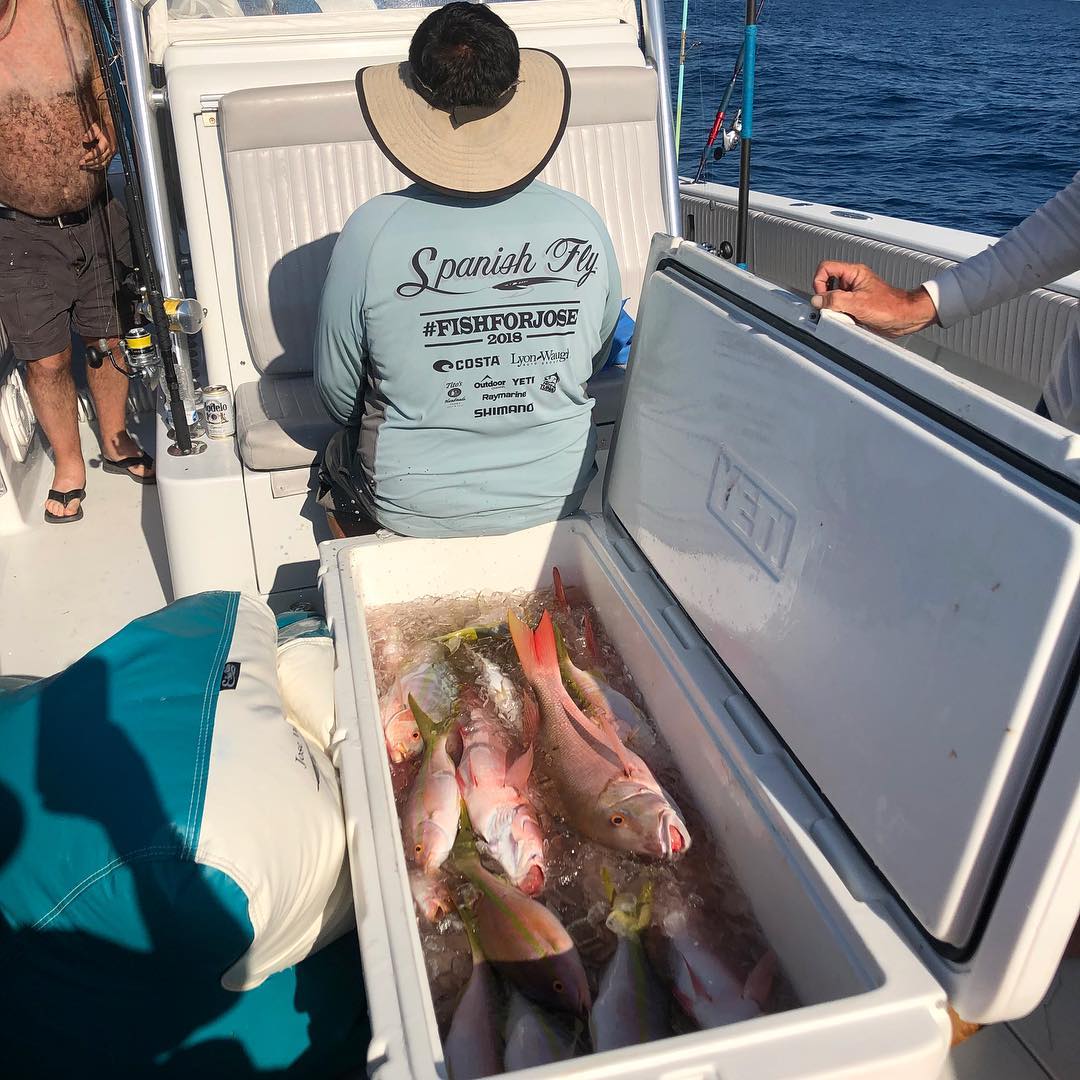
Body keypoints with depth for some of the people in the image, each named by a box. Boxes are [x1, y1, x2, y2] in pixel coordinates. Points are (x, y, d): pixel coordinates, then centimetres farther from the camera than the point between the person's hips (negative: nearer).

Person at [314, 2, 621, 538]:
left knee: (338, 455, 29)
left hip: (414, 507, -2)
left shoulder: (373, 230, -20)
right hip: (557, 494, 3)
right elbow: (595, 358, 4)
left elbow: (338, 389, -7)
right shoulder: (583, 224, -12)